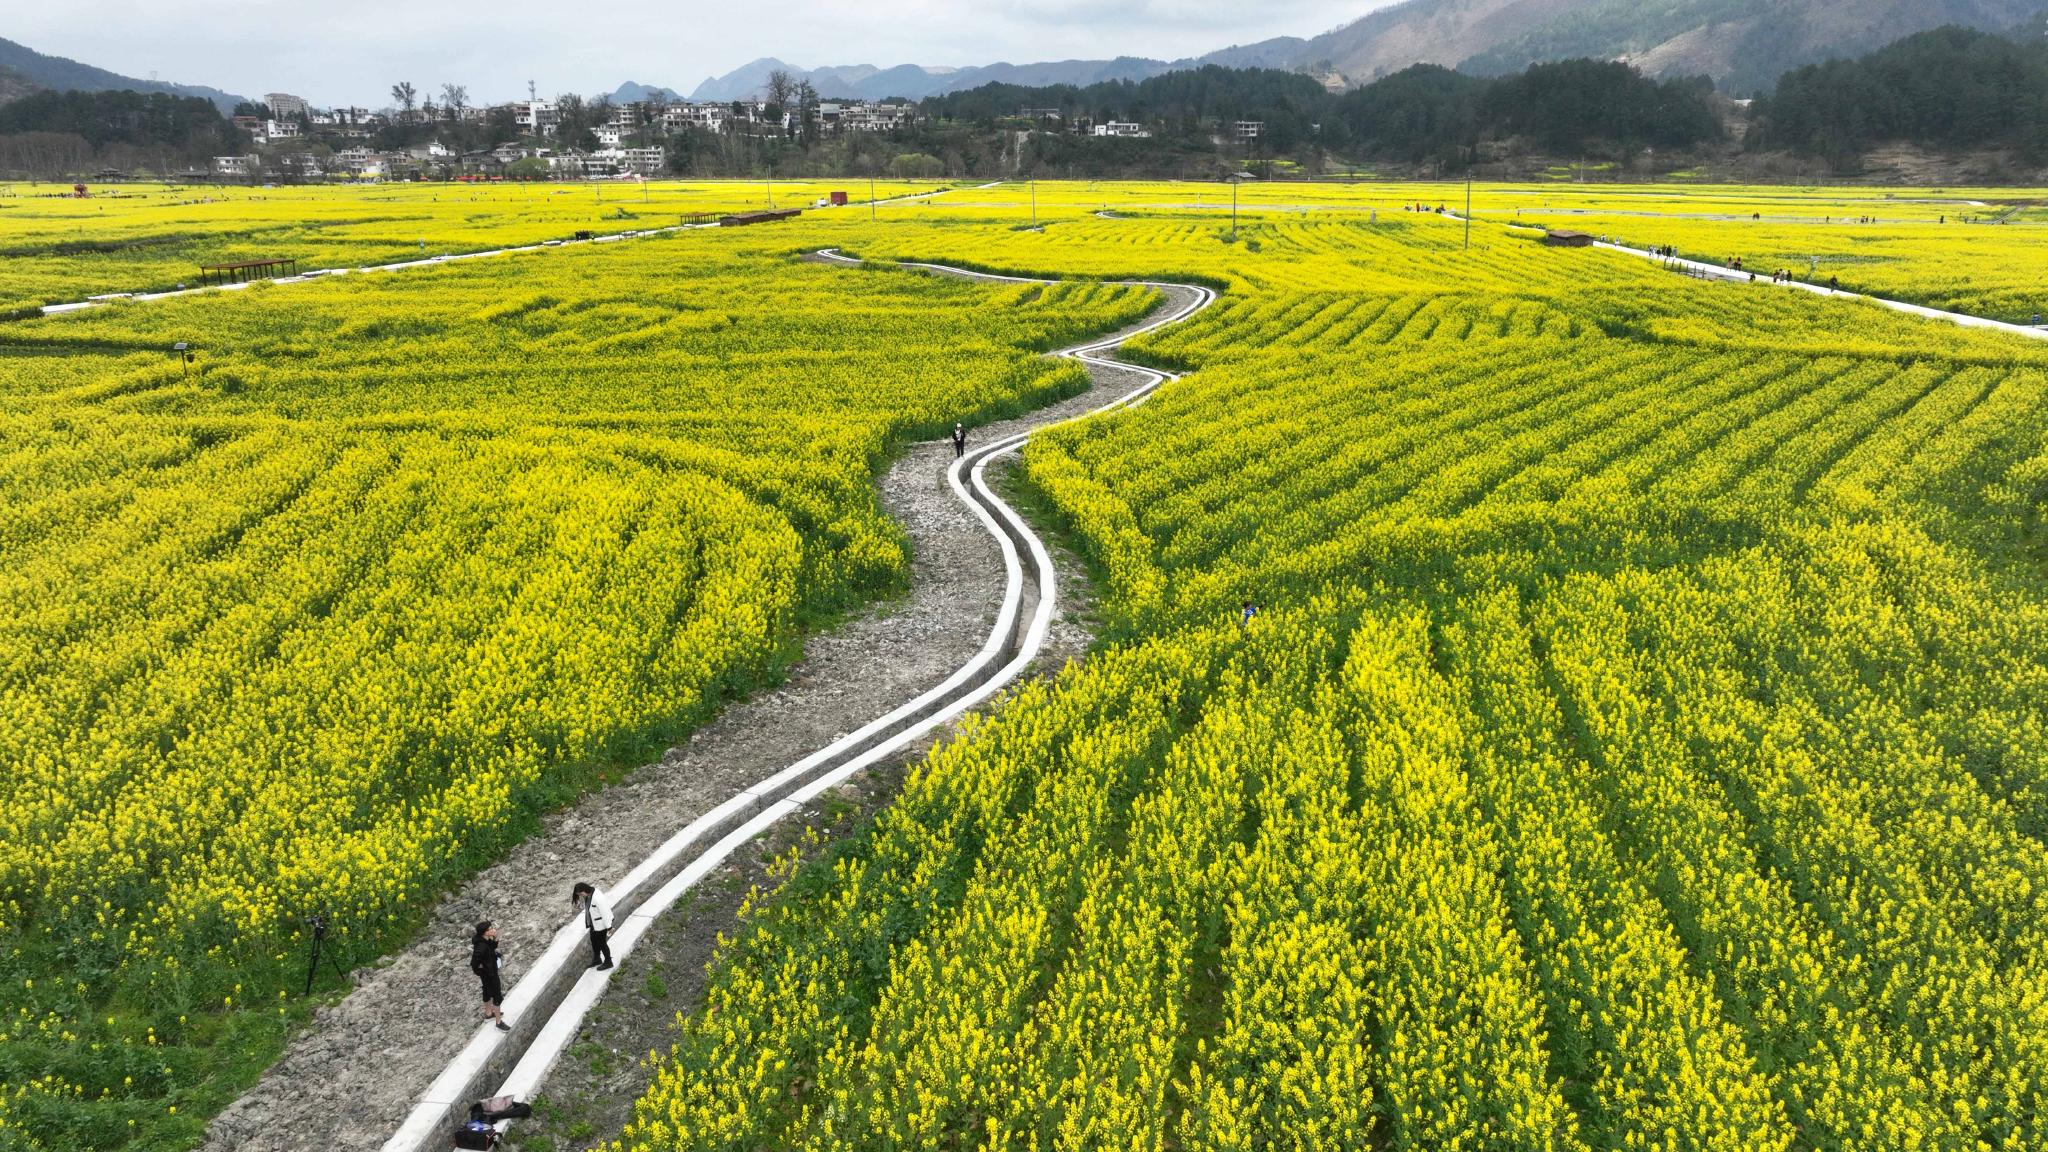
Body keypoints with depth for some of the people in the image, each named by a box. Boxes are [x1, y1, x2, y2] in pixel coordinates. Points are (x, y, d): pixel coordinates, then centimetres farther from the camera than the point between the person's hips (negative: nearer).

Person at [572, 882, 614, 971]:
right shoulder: (588, 895, -5)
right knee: (594, 941, 21)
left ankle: (608, 962, 26)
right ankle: (597, 959, 41)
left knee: (601, 943, 8)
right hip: (594, 923, 9)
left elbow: (604, 912, -27)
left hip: (601, 923, -9)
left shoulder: (598, 897, -33)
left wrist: (608, 927, -21)